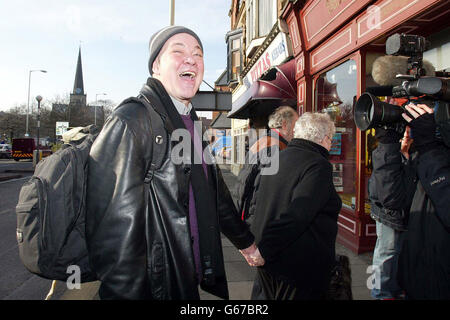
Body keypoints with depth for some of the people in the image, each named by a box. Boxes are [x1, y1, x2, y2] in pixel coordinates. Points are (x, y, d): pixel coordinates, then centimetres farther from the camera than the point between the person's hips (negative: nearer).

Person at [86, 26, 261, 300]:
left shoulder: (194, 126, 10)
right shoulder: (130, 122, -17)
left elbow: (217, 194, 19)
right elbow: (116, 224, -22)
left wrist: (244, 240, 26)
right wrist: (127, 293, -21)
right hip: (152, 287, -8)